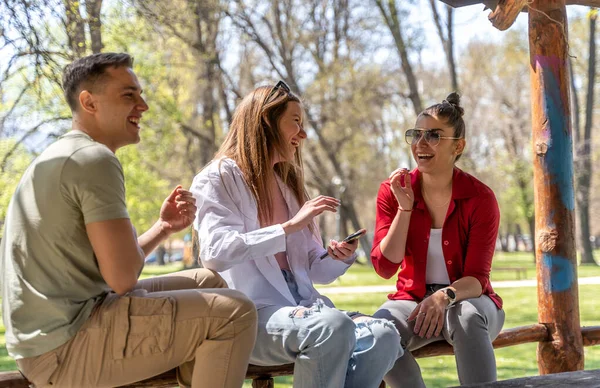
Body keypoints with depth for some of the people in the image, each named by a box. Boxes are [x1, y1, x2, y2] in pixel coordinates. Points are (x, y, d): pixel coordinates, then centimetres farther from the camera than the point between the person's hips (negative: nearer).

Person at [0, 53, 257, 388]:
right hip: (66, 347, -10)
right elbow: (123, 277, -19)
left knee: (207, 283, 18)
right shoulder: (95, 158, -14)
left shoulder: (60, 157, 18)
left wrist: (164, 228, 6)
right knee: (233, 311, -13)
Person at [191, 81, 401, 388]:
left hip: (300, 306, 7)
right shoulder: (219, 178, 1)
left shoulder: (287, 184, 23)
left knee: (383, 335, -22)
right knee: (333, 326, -36)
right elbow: (216, 253, -18)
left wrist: (338, 259, -1)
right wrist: (289, 227, -18)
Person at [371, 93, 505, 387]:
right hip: (412, 299, 2)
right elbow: (384, 267, -9)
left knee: (468, 318, -38)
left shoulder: (480, 198, -9)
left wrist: (446, 296, -35)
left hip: (467, 299, -1)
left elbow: (476, 278, -13)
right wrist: (405, 207, -18)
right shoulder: (393, 191, -3)